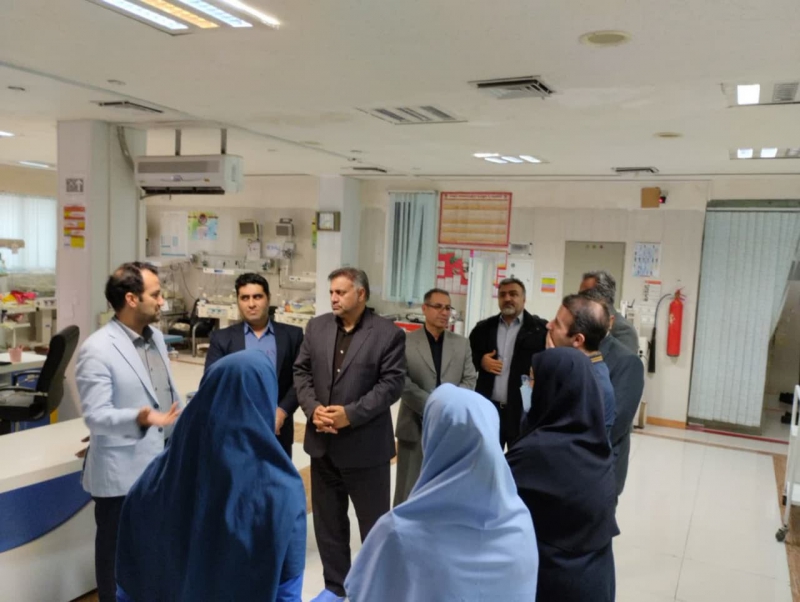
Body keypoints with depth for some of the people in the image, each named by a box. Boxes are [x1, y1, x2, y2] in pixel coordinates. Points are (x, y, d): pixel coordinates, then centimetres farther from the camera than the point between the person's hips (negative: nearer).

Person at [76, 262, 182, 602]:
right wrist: (140, 418, -39)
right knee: (117, 553, 12)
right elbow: (95, 416, -23)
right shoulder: (96, 350, -19)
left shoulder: (155, 336, 5)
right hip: (121, 473, -7)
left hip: (161, 464, 7)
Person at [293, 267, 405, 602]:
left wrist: (351, 414, -21)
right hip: (323, 442, 5)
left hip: (366, 445, -4)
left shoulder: (388, 334, -9)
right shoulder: (316, 327, 6)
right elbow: (301, 371, 6)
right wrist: (313, 408, -11)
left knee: (375, 521, 10)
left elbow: (392, 383, -14)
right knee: (327, 519, 17)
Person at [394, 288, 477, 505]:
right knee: (408, 487, 6)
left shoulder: (462, 343, 8)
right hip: (415, 426, -3)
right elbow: (402, 382, -11)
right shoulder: (406, 342, -5)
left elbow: (470, 379, 2)